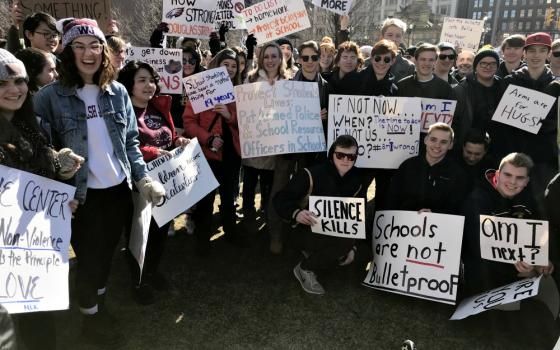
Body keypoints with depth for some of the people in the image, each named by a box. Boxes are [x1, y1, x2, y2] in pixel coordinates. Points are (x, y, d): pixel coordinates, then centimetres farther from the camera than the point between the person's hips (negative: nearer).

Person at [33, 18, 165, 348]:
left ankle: (100, 309, 41)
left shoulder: (118, 91, 2)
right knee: (89, 257, 10)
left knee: (107, 254, 18)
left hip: (119, 189, 4)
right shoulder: (50, 96, -9)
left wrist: (144, 178, -3)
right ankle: (91, 320, 33)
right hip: (83, 194, -3)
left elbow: (131, 142, 7)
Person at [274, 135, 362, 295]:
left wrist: (351, 246, 0)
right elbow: (281, 199, -20)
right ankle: (305, 269, -9)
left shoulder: (356, 180, -2)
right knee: (346, 240, -30)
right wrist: (296, 214, -41)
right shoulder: (312, 175, -20)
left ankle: (315, 255, 17)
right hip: (312, 231, -7)